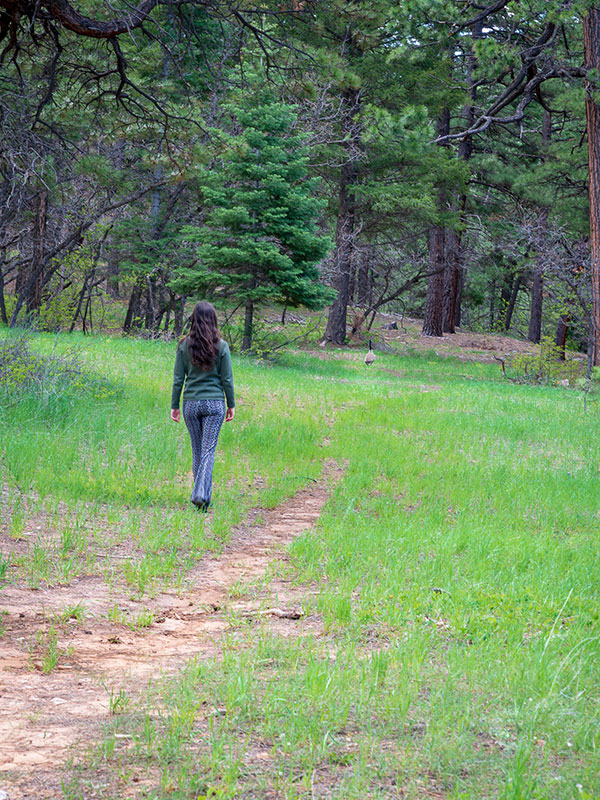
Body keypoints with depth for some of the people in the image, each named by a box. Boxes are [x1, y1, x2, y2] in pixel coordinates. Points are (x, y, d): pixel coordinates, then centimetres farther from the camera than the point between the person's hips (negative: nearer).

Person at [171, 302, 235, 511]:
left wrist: (174, 405, 8)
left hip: (191, 403, 2)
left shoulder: (184, 345, -2)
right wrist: (231, 405, 10)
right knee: (208, 450, -2)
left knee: (197, 451, 12)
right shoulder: (221, 346, -5)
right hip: (214, 403, -2)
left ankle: (204, 496, 18)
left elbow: (178, 379, 1)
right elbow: (227, 379, -1)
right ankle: (200, 493, -17)